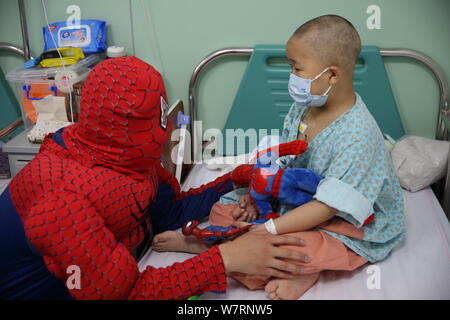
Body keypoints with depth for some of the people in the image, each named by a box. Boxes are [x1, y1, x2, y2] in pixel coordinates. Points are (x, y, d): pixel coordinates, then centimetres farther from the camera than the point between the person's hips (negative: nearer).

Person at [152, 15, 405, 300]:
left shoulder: (358, 135, -29)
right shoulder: (303, 107, -4)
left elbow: (326, 207, -30)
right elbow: (282, 162, 6)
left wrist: (266, 230, -32)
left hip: (345, 226, -8)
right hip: (298, 202, 8)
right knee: (224, 209, 3)